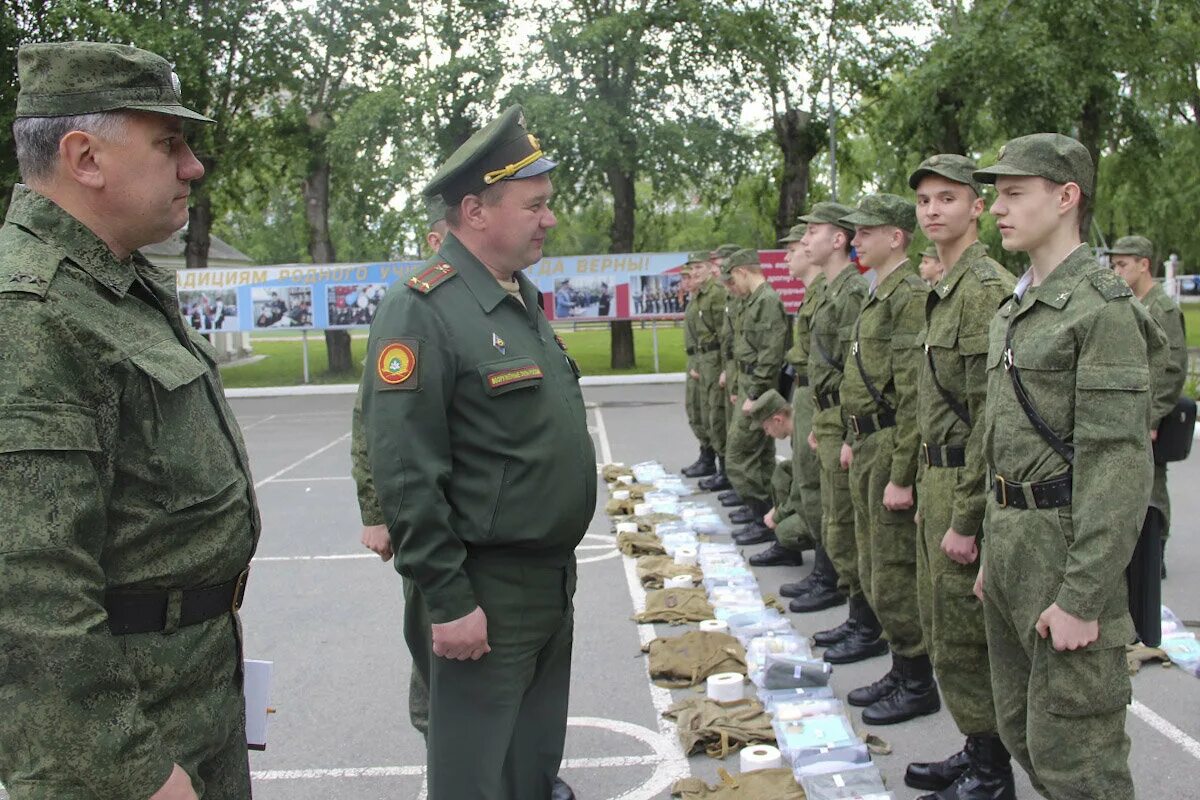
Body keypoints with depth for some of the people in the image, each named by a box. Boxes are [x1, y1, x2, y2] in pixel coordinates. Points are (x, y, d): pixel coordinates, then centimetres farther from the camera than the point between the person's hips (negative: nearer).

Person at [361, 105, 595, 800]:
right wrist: (448, 602, -21)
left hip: (553, 579, 8)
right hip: (485, 595, -8)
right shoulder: (422, 311, -18)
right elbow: (404, 473, -22)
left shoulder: (525, 299, 10)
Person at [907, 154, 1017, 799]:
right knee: (942, 624, 18)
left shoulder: (987, 289, -18)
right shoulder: (943, 289, 14)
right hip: (938, 476, 10)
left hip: (966, 484, -10)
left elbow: (992, 419, -22)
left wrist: (966, 519, -22)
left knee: (962, 636, 0)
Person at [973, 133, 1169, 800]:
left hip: (1068, 542, -9)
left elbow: (1120, 463, -20)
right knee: (1023, 728, 19)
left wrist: (1081, 597, -22)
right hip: (1011, 533, 9)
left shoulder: (1102, 306, -15)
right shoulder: (1016, 308, 14)